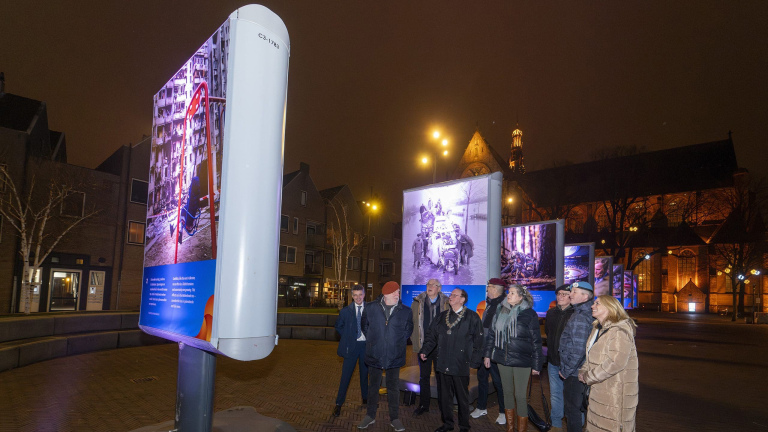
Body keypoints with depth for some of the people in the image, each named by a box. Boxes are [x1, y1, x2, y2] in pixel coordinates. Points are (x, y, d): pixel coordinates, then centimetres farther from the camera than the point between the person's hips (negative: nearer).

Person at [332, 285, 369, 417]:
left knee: (365, 374, 14)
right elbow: (338, 325, 13)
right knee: (346, 375, -1)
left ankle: (365, 398, 32)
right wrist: (347, 337, 5)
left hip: (366, 345, 1)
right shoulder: (346, 311, -1)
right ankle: (338, 404, 8)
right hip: (351, 345, -1)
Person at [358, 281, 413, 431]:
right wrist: (372, 341, 9)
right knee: (373, 386, 13)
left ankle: (394, 418, 24)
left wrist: (399, 342, 8)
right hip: (375, 355, 0)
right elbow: (364, 325, 10)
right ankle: (370, 416, 28)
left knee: (393, 388, 10)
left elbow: (408, 329, 12)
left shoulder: (405, 311, -4)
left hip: (395, 357, 0)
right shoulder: (370, 308, -5)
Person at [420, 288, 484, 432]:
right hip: (444, 365, 5)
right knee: (445, 395, 13)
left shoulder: (472, 317, -5)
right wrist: (425, 350, 1)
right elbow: (432, 335, 13)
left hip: (461, 365, -4)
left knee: (462, 397, 9)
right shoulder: (442, 316, 10)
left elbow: (478, 340, -5)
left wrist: (474, 361, -8)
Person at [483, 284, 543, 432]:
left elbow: (536, 341, -6)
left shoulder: (529, 314, -8)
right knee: (507, 393, 15)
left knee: (520, 396, 1)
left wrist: (536, 364, -7)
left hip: (522, 361, -5)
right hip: (503, 359, 5)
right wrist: (487, 354, 11)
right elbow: (492, 333, 12)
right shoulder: (500, 311, 4)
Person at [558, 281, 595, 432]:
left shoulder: (579, 318, -23)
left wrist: (566, 370, -15)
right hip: (580, 372, 9)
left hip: (574, 374, -9)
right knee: (579, 407, 21)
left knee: (572, 409, 4)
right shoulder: (587, 314, 8)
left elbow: (578, 349, -25)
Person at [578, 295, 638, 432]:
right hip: (599, 390, 9)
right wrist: (583, 371, -1)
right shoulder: (598, 329, 13)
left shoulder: (619, 331, -18)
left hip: (615, 392, -9)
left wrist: (589, 377, -19)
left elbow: (615, 362, -27)